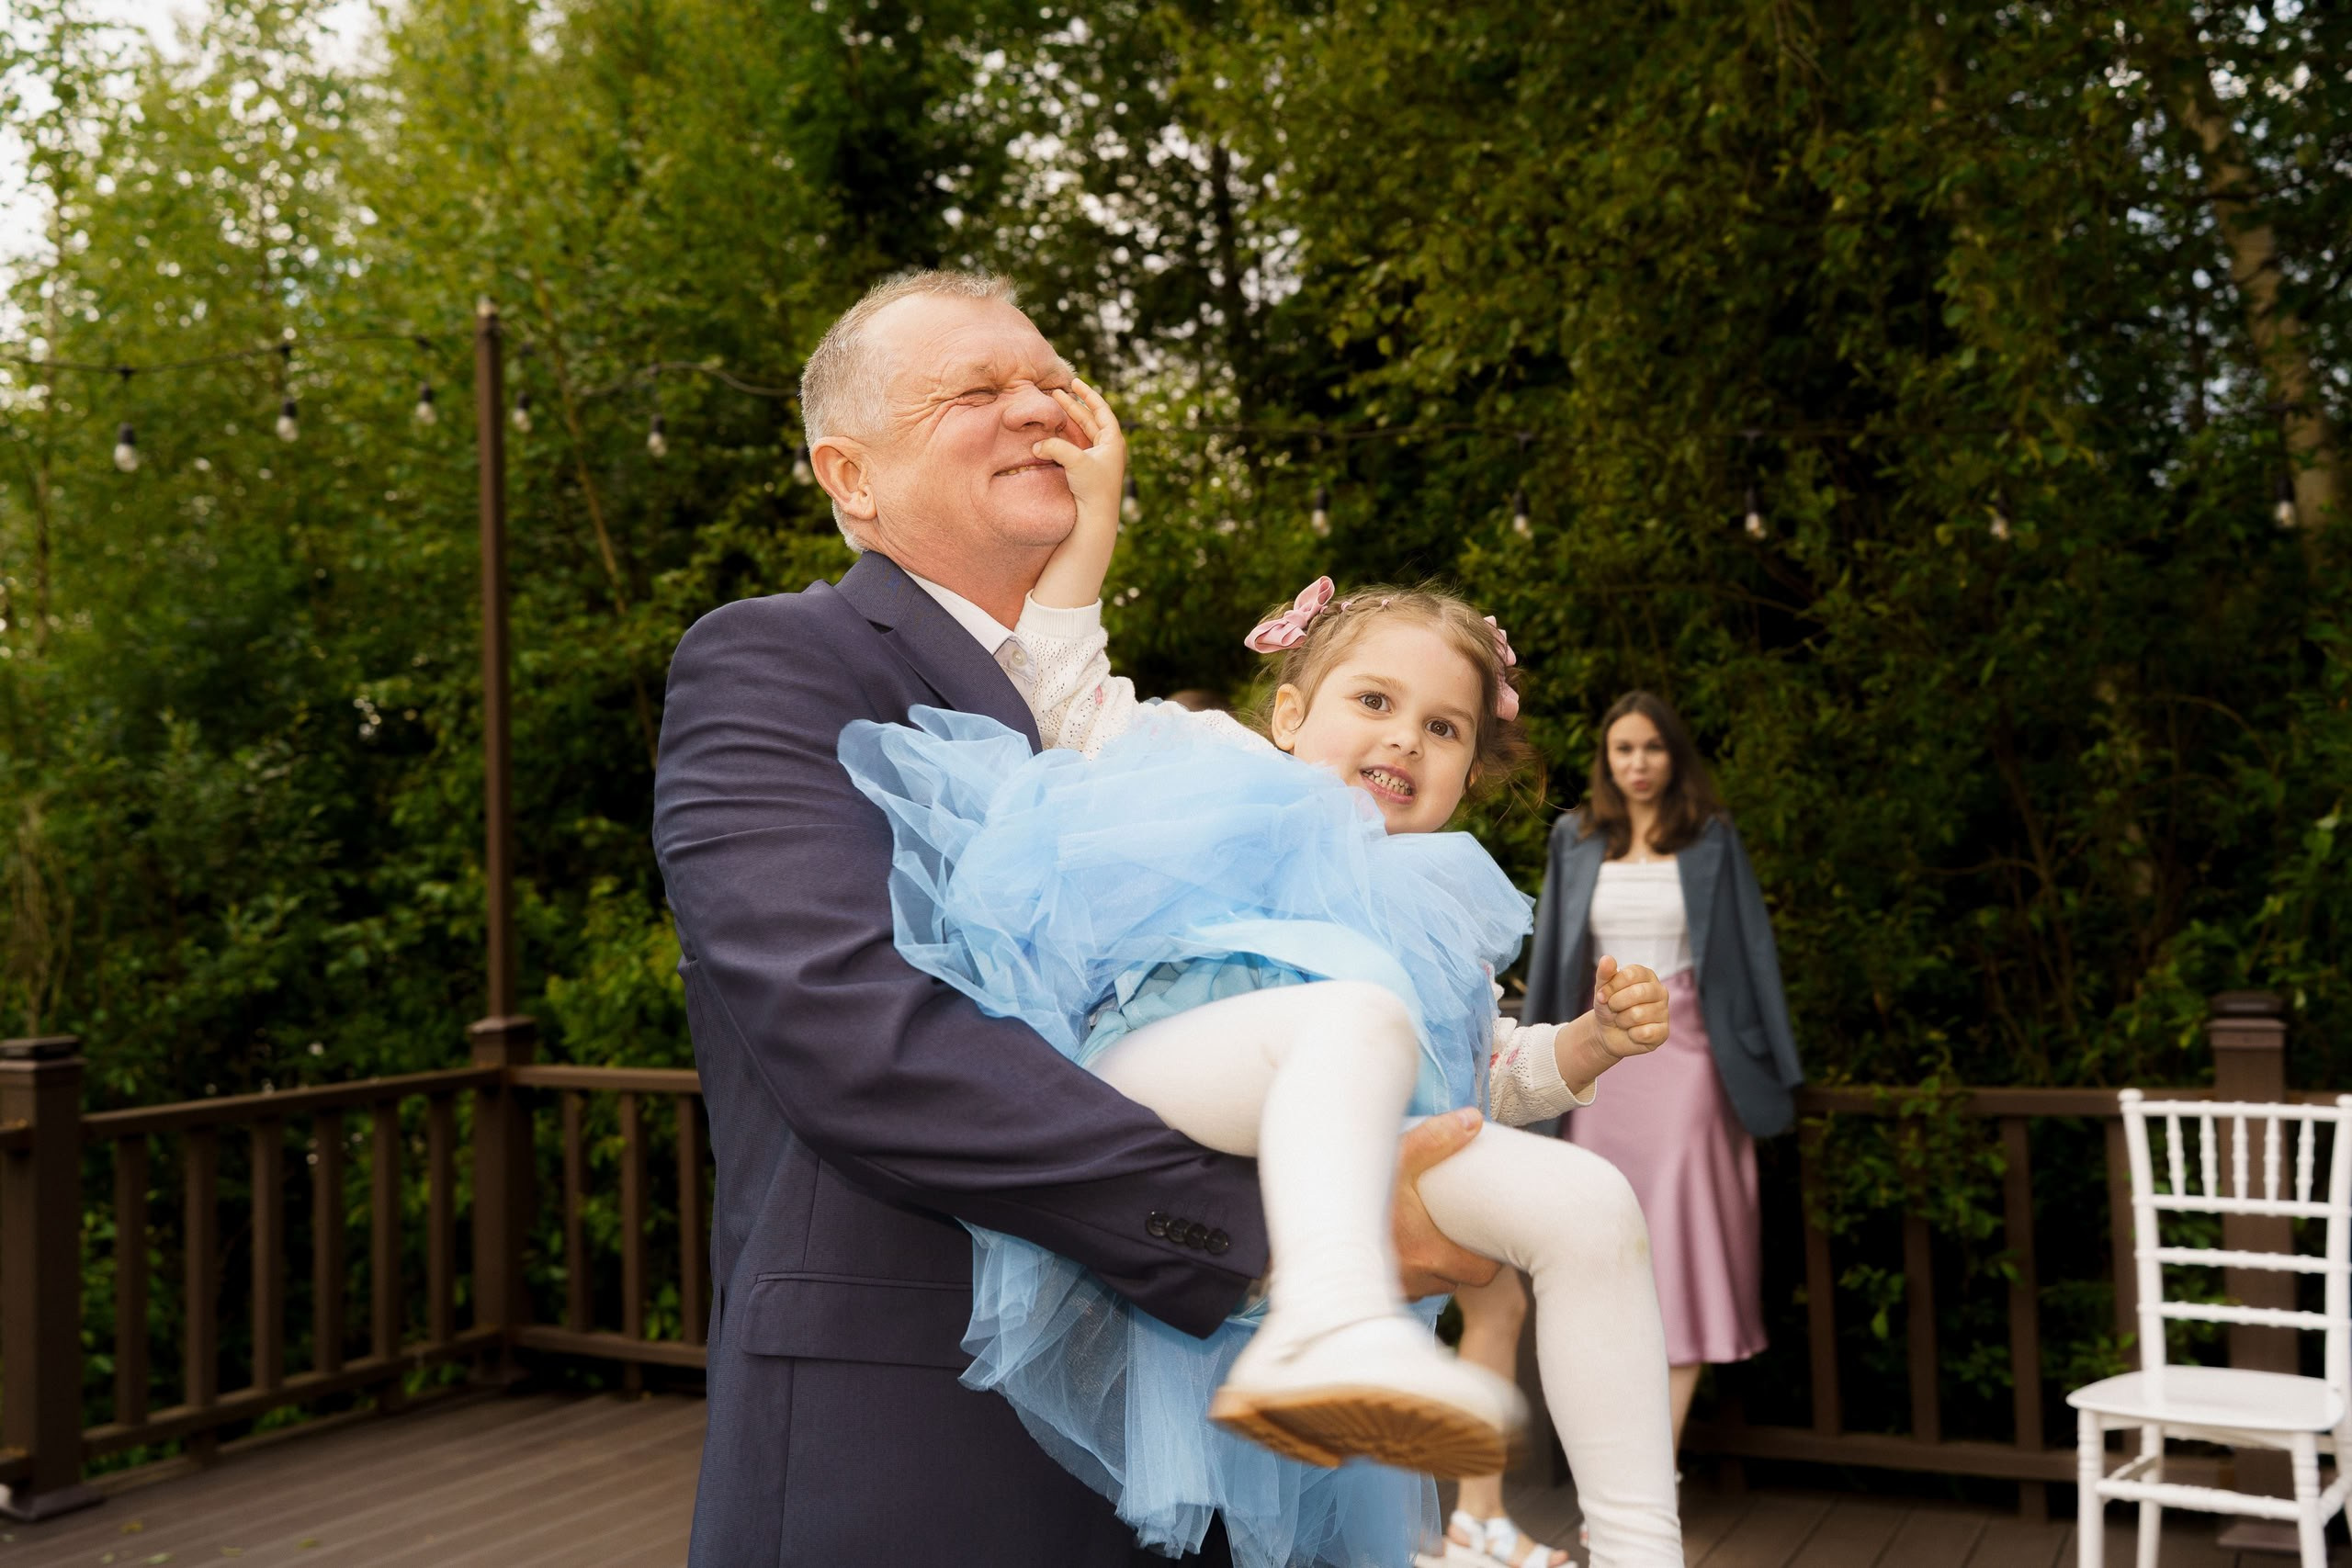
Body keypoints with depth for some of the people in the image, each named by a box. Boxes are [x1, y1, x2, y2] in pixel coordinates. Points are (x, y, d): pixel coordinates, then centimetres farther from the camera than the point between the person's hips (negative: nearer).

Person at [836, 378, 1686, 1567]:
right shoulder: (1220, 768, 27)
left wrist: (1592, 1043, 14)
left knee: (1586, 1202, -14)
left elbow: (1497, 1075, 35)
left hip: (1355, 1148, 5)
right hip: (1156, 1065, -5)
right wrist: (1092, 513, 18)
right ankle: (1328, 1323, -59)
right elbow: (1065, 697, 21)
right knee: (1358, 1011, -36)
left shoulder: (1437, 904, 37)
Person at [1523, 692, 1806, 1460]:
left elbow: (1751, 947, 4)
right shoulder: (1576, 840, 9)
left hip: (1685, 1051, -2)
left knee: (1683, 1233, -6)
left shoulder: (1712, 839, 4)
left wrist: (1774, 1069, 1)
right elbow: (1552, 954, 13)